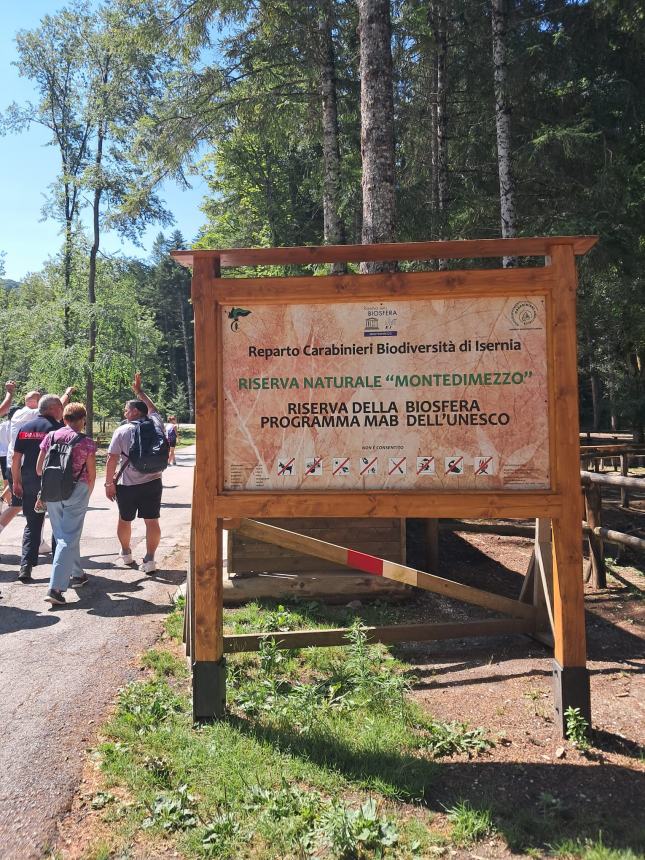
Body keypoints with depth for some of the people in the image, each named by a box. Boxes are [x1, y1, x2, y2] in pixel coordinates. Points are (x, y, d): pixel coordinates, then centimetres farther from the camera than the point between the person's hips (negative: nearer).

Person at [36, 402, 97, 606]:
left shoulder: (50, 437, 5)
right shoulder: (87, 442, -5)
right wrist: (87, 494, 12)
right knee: (69, 537, -2)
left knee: (62, 534, 19)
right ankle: (56, 587, -10)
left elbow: (39, 468, 7)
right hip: (77, 490, -4)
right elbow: (91, 474, -4)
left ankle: (77, 574, 32)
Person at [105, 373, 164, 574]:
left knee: (125, 520, 19)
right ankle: (149, 559, 0)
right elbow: (152, 408, 22)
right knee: (152, 521, 5)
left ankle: (126, 553, 36)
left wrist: (109, 483, -1)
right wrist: (140, 391, 33)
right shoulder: (155, 425, 1)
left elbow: (112, 459, -9)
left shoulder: (122, 431, -8)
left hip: (127, 485, -2)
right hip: (152, 482, 2)